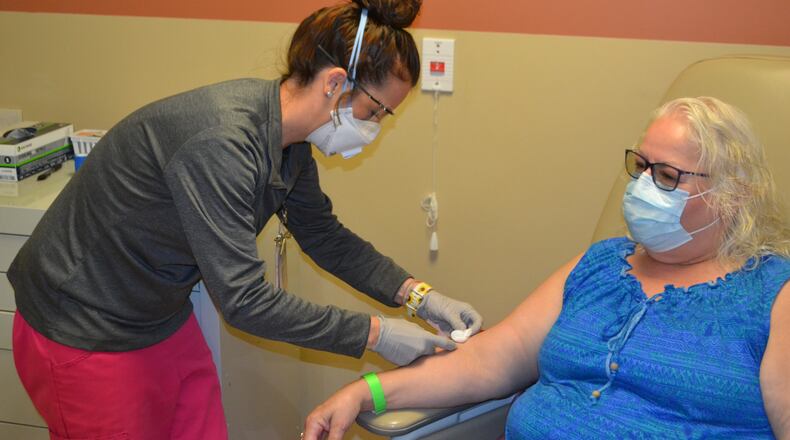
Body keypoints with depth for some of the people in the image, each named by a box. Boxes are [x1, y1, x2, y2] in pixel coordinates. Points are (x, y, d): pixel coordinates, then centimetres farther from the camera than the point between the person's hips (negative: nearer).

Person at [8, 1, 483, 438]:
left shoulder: (288, 142, -5)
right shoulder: (219, 142, -33)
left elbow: (325, 236, 8)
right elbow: (243, 299, -31)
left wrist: (418, 294, -2)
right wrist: (374, 333, -24)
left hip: (166, 324, 8)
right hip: (83, 336, -8)